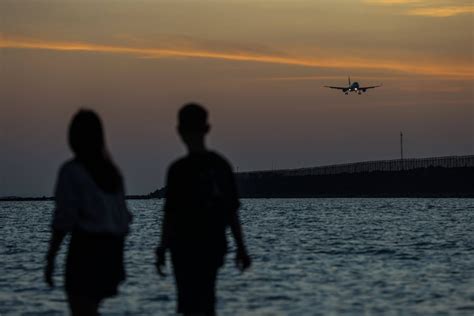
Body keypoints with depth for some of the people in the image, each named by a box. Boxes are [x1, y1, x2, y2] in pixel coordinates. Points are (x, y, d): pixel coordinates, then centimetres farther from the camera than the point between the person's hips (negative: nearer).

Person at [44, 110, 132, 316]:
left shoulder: (71, 171, -9)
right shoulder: (111, 171, 12)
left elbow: (63, 220, -14)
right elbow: (122, 219, 14)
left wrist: (50, 259, -9)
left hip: (86, 248, -7)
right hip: (111, 250, 7)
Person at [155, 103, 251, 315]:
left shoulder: (180, 169, -13)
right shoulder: (221, 165, 5)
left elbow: (170, 215, -12)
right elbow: (232, 212, 8)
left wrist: (162, 250, -5)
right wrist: (240, 247, 14)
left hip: (187, 248, -6)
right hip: (215, 247, 6)